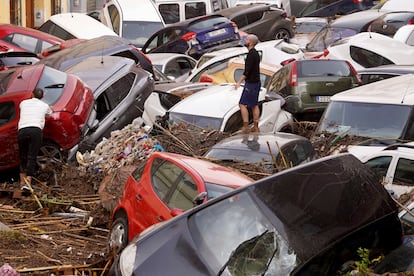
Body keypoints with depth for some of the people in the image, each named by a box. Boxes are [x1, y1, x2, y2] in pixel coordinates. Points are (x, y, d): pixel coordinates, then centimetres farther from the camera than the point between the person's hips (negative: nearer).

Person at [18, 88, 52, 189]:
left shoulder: (23, 103, 22)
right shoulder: (45, 106, 18)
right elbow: (50, 114, 41)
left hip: (22, 130, 2)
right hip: (36, 130, -2)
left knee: (23, 157, 14)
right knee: (32, 157, -5)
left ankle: (22, 181, 13)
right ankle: (28, 181, -19)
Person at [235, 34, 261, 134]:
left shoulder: (251, 54, -18)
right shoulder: (255, 53, 13)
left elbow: (247, 70, -22)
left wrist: (239, 82, -20)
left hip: (251, 83, -10)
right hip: (256, 82, 10)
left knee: (242, 104, -7)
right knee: (254, 105, 12)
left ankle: (246, 127, -9)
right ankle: (256, 127, 15)